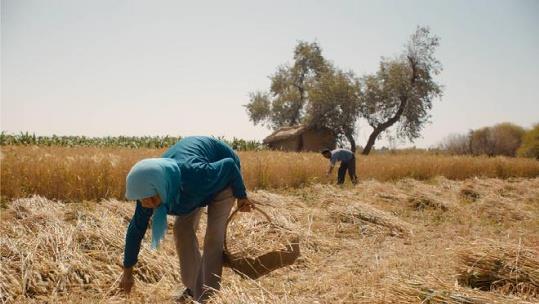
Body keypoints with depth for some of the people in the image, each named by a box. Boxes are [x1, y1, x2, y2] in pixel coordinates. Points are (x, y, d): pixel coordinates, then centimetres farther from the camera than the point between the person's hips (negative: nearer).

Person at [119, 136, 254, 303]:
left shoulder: (195, 176, -45)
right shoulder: (149, 187, -27)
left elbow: (230, 165, -28)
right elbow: (136, 229, -15)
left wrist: (241, 196, -12)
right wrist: (127, 272, -7)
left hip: (223, 174, -5)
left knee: (214, 234, -12)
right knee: (183, 228, -2)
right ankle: (194, 288, 13)